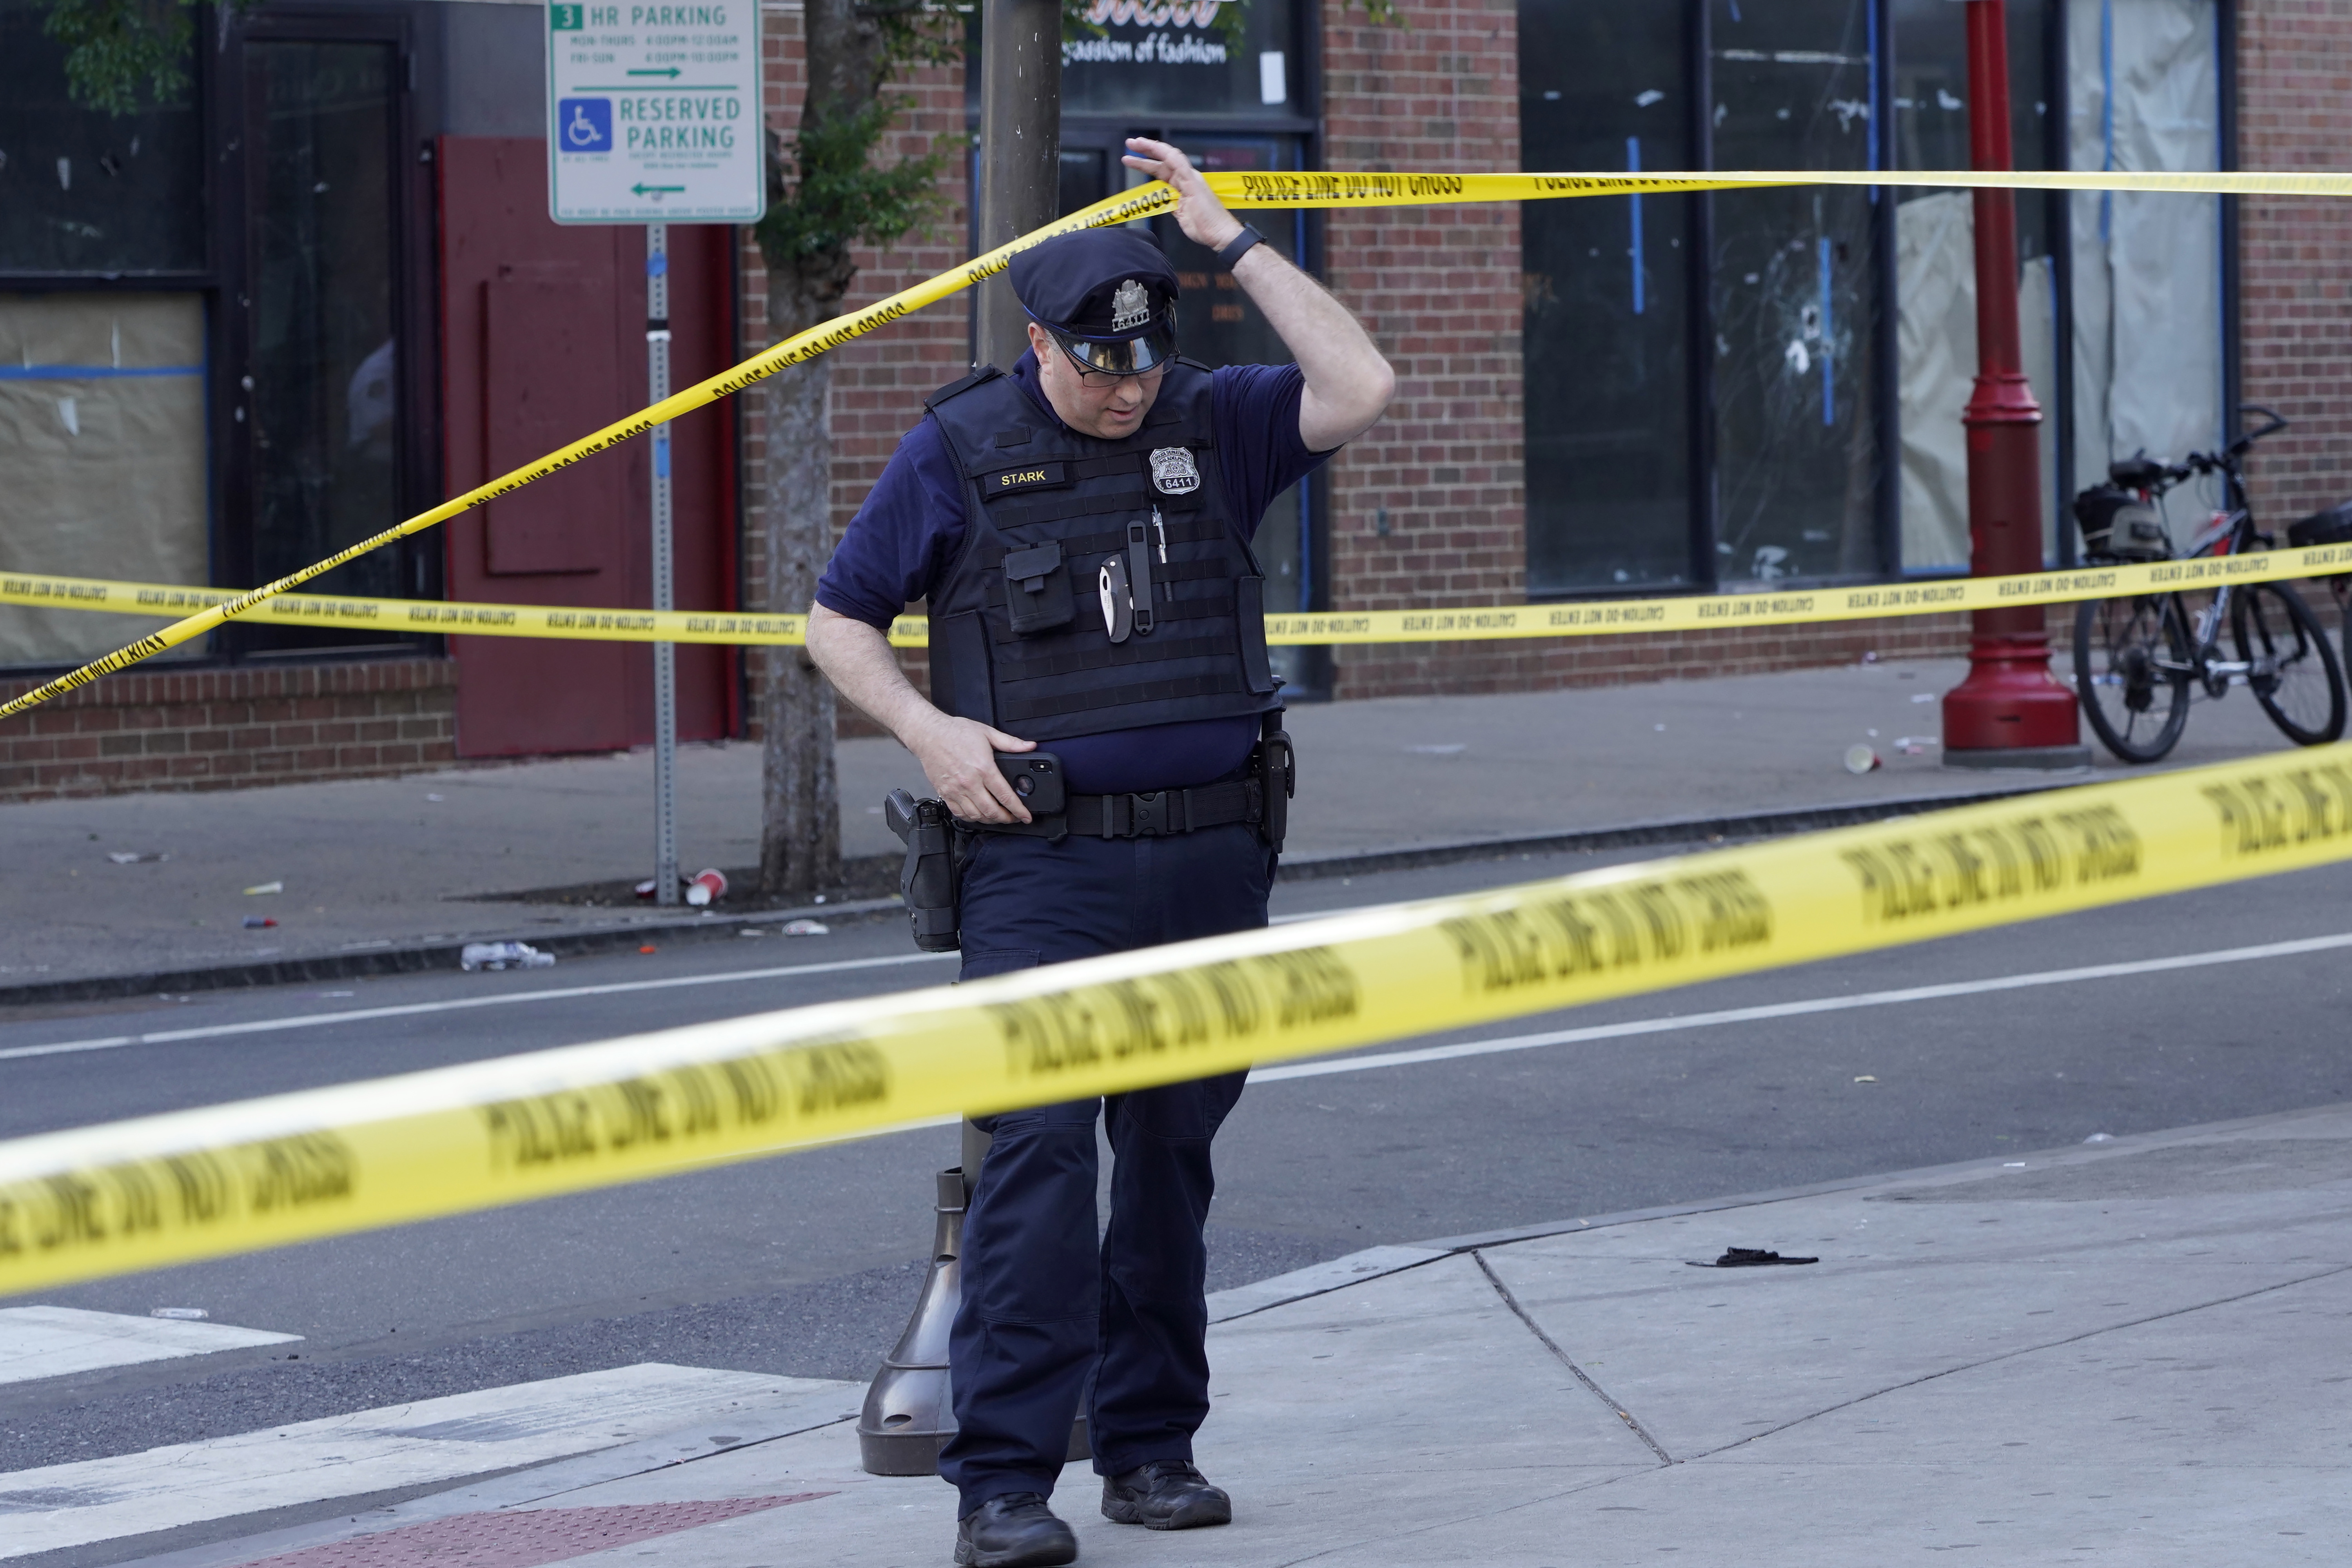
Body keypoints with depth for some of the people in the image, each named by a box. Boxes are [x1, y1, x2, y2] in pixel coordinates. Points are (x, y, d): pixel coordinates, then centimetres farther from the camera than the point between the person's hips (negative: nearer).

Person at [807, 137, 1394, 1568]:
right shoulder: (960, 454, 1)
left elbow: (1363, 388, -9)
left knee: (1174, 1154, 9)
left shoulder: (1213, 424, 7)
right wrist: (928, 730, -8)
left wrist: (1233, 242, -6)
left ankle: (1151, 1446, 20)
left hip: (1213, 858, 3)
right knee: (1039, 1147, -13)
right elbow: (837, 622, 8)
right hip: (1042, 866, -3)